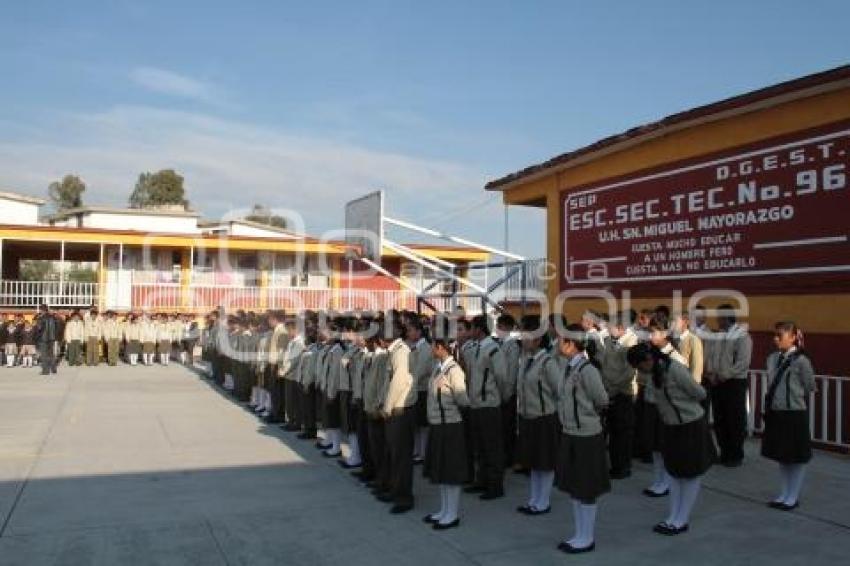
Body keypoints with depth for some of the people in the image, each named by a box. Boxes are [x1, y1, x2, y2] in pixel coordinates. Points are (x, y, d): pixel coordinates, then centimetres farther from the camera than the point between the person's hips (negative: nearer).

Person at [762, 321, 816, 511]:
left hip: (794, 414, -6)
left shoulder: (801, 361, -15)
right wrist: (774, 402, 7)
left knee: (797, 457, 8)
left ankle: (793, 497, 20)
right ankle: (785, 494, 29)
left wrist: (794, 399, 5)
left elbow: (809, 388, -6)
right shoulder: (772, 358, 4)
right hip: (775, 413, 6)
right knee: (781, 456, 16)